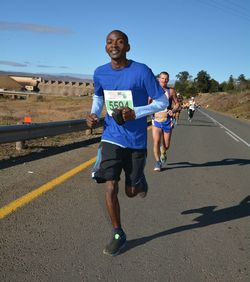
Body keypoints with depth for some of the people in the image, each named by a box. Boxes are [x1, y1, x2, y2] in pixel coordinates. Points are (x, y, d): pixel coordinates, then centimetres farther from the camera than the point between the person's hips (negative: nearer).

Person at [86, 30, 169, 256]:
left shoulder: (141, 71, -13)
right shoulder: (100, 73, -1)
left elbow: (163, 102, -7)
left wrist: (135, 113, -21)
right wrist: (94, 114, -2)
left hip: (136, 141, -2)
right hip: (111, 139, 2)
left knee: (131, 192, 9)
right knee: (110, 188, -8)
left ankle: (140, 180, 46)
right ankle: (118, 234, 12)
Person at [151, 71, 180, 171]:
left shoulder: (171, 91, 1)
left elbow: (177, 103, 7)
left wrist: (173, 110, -13)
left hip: (167, 120, 0)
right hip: (156, 120, 0)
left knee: (166, 145, 6)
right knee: (156, 142, -14)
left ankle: (163, 153, 41)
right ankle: (158, 162, 0)